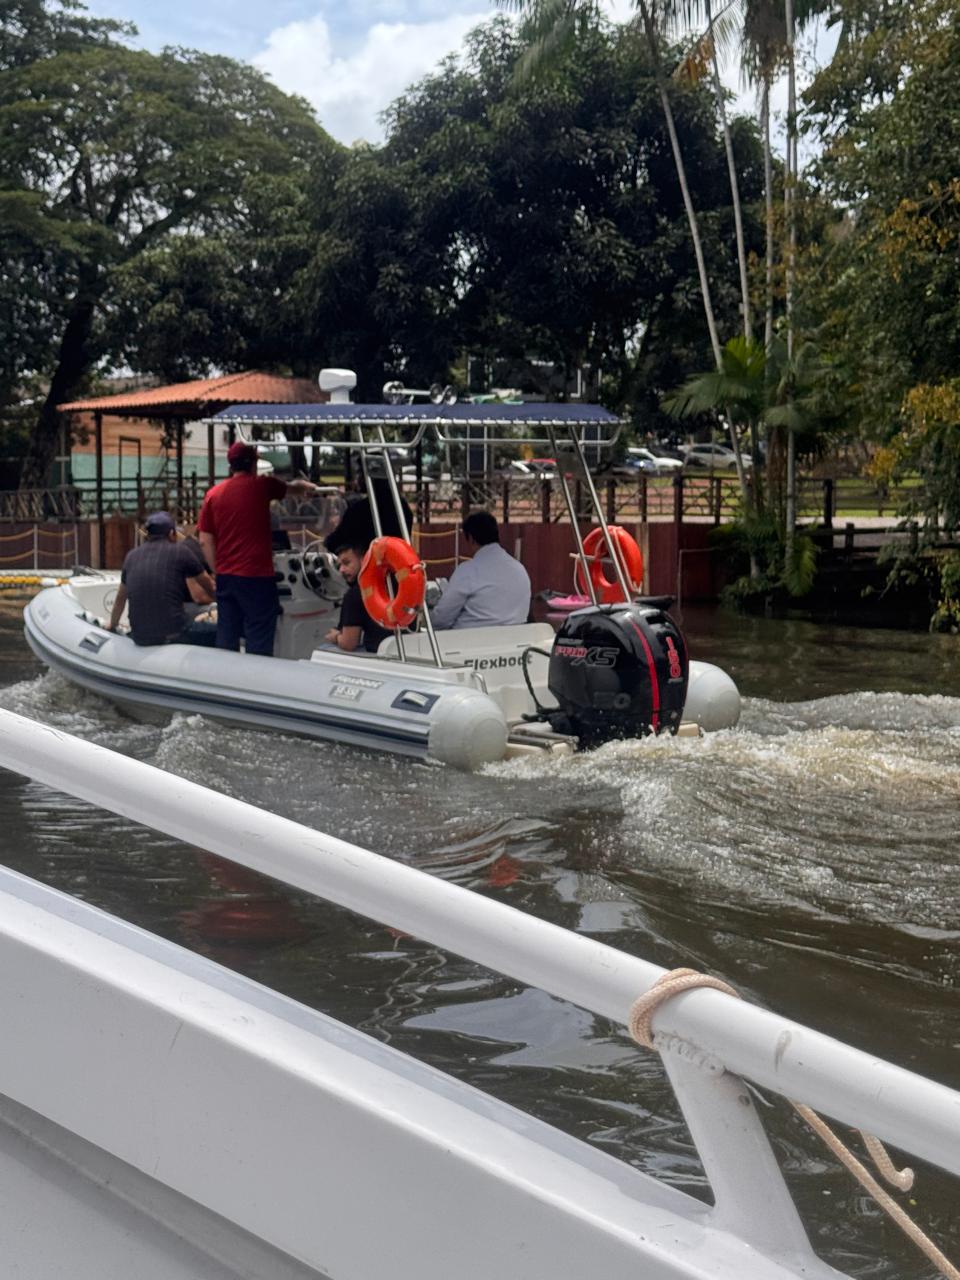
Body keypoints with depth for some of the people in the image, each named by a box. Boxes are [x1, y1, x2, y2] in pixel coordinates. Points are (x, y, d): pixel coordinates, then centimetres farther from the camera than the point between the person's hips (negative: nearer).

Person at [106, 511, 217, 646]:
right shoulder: (181, 551, 2)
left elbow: (120, 599, 27)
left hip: (140, 638, 6)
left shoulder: (132, 556, 13)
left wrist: (112, 624, 45)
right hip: (173, 634, -6)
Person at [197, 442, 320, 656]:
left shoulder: (213, 494, 6)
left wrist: (218, 570, 15)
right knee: (258, 642, -2)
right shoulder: (262, 486, -4)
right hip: (256, 576, -5)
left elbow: (205, 541, 6)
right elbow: (292, 489, 17)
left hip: (225, 576, 5)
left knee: (226, 640, 10)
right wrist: (306, 486, 39)